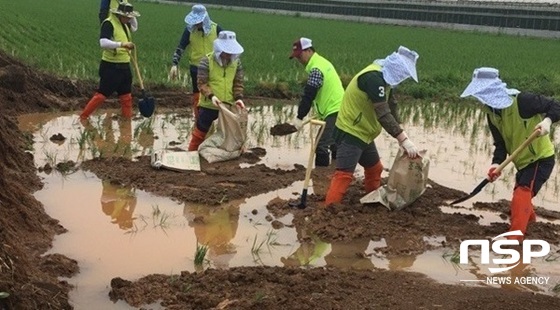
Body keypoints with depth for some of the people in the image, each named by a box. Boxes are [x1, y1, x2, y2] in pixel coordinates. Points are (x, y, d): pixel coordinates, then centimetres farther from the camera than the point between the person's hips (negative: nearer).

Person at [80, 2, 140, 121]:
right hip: (111, 67, -8)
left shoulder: (124, 24, 11)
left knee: (126, 94, 14)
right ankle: (83, 116, 2)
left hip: (124, 66, 8)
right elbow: (103, 42, -30)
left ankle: (128, 117, 24)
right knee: (102, 94, -6)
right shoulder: (108, 23, -16)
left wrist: (132, 16, 12)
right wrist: (122, 44, -40)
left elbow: (134, 28, 32)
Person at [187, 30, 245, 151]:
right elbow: (202, 83, -14)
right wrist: (211, 96, -30)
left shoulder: (236, 62, 0)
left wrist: (239, 97, -14)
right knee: (200, 132, 6)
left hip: (228, 105, 4)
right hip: (208, 105, -4)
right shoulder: (206, 61, -13)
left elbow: (238, 83, 3)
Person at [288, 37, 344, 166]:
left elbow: (308, 96, -18)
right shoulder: (322, 62, 16)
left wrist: (299, 117, -14)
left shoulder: (316, 69, -17)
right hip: (338, 109, 11)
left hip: (334, 111, -11)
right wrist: (320, 112, 25)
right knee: (334, 144, 19)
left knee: (322, 146, -13)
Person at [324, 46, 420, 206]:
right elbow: (383, 115, -30)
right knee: (344, 175, -15)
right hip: (350, 133, -10)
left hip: (363, 134, 10)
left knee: (374, 168, 21)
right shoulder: (374, 78, -25)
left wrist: (401, 137, 4)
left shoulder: (383, 77, 8)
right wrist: (404, 139, -30)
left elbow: (388, 110, 12)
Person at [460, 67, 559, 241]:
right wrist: (496, 163, -24)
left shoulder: (522, 101, -28)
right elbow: (500, 143, -6)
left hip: (541, 158, -8)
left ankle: (514, 238, -24)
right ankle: (528, 218, 59)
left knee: (522, 194, -23)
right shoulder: (491, 113, -5)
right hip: (523, 161, 8)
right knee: (520, 194, 28)